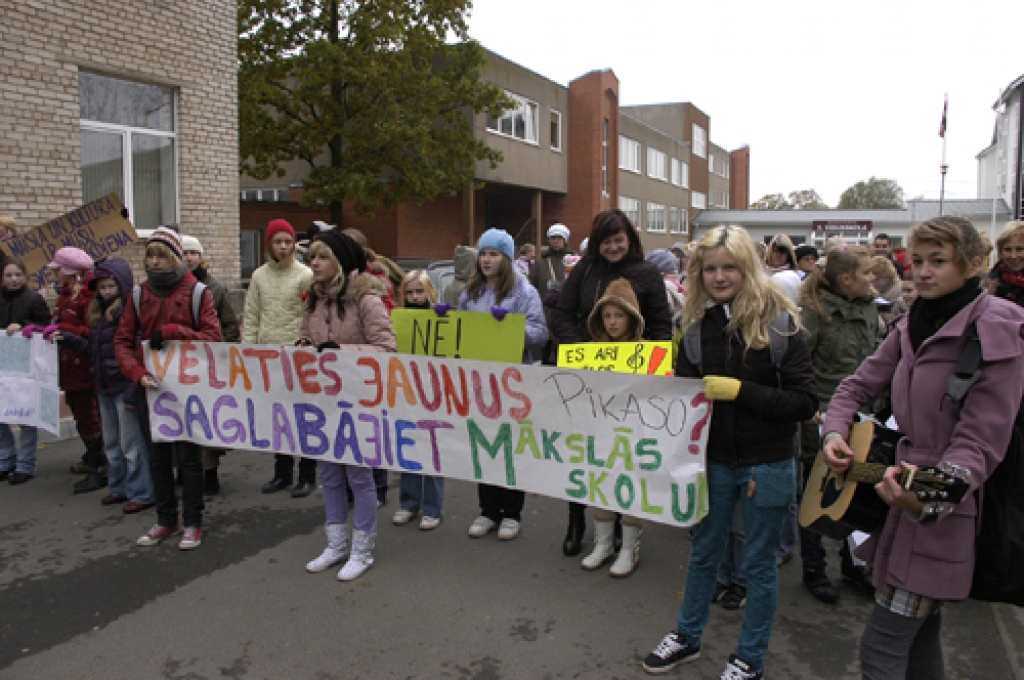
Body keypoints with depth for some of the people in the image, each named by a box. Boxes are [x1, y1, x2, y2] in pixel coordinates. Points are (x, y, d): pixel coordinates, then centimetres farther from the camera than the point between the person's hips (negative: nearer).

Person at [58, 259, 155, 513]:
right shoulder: (98, 313, 13)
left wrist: (133, 391, -21)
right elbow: (92, 350, 19)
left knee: (131, 443, -1)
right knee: (111, 444, 18)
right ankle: (118, 487, 31)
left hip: (124, 386, -9)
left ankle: (141, 494, 9)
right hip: (105, 387, 9)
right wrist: (67, 339, 7)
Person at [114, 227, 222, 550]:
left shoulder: (197, 292, -5)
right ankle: (165, 520, 27)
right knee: (157, 456, 12)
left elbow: (213, 337, -12)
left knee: (188, 455, 3)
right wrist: (138, 373, -13)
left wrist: (170, 331, -20)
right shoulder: (139, 294, 5)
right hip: (149, 387, 4)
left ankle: (193, 523, 16)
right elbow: (122, 341, 3)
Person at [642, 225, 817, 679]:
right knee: (704, 551, 20)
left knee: (758, 563, 13)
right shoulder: (700, 325, -1)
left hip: (766, 464, -4)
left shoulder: (777, 322, -13)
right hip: (714, 458, 4)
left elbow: (805, 402, -16)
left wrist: (739, 390, -23)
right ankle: (687, 637, 40)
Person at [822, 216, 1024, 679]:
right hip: (907, 490, 7)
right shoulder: (915, 325, 8)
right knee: (919, 635, 22)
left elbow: (980, 441, -21)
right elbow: (859, 385, 13)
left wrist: (933, 496, -36)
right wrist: (835, 434, -5)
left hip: (946, 517, -7)